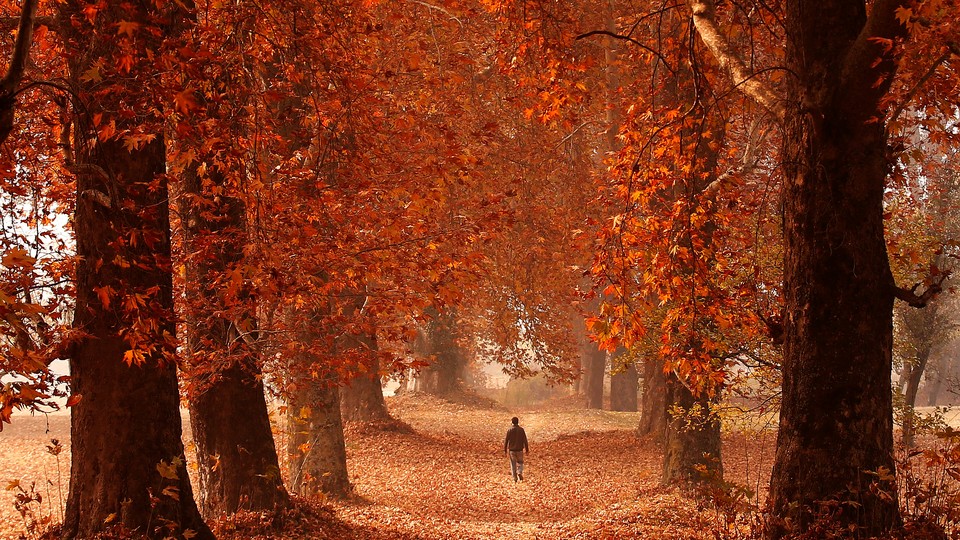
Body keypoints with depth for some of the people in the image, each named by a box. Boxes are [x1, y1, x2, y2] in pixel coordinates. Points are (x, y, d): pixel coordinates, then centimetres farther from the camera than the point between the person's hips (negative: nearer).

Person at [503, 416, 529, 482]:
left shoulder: (509, 430, -7)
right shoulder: (521, 430, -7)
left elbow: (506, 440, -3)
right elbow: (525, 440, -4)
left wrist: (505, 449, 8)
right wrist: (527, 449, 4)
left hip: (512, 450, 0)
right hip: (520, 450, 0)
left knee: (513, 464, 9)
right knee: (520, 462, 16)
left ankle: (515, 478, 9)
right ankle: (519, 472, -10)